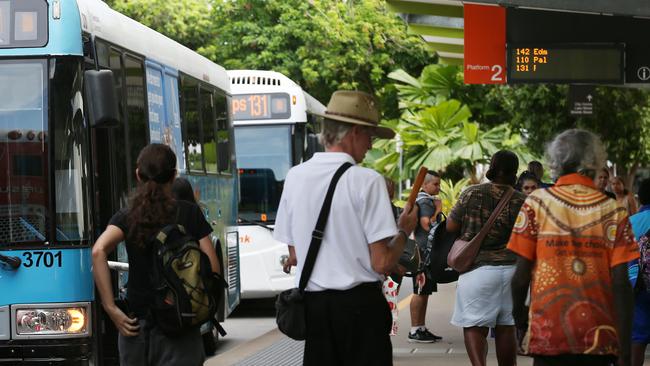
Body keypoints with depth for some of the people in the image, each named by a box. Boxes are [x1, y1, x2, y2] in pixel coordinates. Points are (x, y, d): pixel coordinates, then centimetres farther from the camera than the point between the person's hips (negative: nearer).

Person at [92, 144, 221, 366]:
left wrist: (110, 307, -13)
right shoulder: (189, 213, -1)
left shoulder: (126, 217, 2)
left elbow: (99, 251, -15)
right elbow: (212, 268, -5)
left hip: (136, 323, 3)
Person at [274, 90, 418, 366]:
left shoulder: (295, 177, 3)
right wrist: (403, 231, 4)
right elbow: (382, 262, -14)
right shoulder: (367, 180, -12)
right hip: (360, 304, -5)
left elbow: (294, 257, 10)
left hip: (312, 303, 5)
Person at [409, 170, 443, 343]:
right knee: (420, 292, -8)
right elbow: (427, 225, -23)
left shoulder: (427, 200, 20)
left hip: (428, 252, 11)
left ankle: (421, 328, 17)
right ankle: (415, 330, -6)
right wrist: (438, 210, -13)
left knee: (424, 292, 13)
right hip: (423, 251, -11)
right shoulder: (425, 202, -14)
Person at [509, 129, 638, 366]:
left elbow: (521, 275, -2)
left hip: (548, 335, -1)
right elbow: (621, 284, -5)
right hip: (600, 337, 1)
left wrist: (519, 320, 14)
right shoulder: (613, 211, 1)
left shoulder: (537, 203, -1)